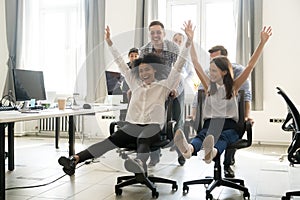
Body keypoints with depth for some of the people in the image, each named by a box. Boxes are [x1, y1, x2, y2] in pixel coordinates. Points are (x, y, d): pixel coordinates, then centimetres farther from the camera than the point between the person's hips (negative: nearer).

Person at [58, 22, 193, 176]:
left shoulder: (164, 85, 14)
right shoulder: (135, 84, 25)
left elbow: (178, 66, 8)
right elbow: (122, 65, 27)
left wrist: (188, 42, 0)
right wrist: (109, 43, 28)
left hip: (153, 126, -2)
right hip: (132, 125, 3)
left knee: (142, 139, -38)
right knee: (112, 140, -24)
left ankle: (140, 163, -69)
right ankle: (75, 159, -40)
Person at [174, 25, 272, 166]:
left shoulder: (233, 86, 11)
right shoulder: (208, 85, 17)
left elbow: (250, 65, 3)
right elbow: (195, 62, 15)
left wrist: (262, 42, -5)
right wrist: (190, 39, 14)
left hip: (229, 125, -1)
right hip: (210, 124, 1)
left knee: (223, 137, -37)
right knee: (201, 135, -35)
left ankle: (212, 152, -72)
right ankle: (188, 149, -69)